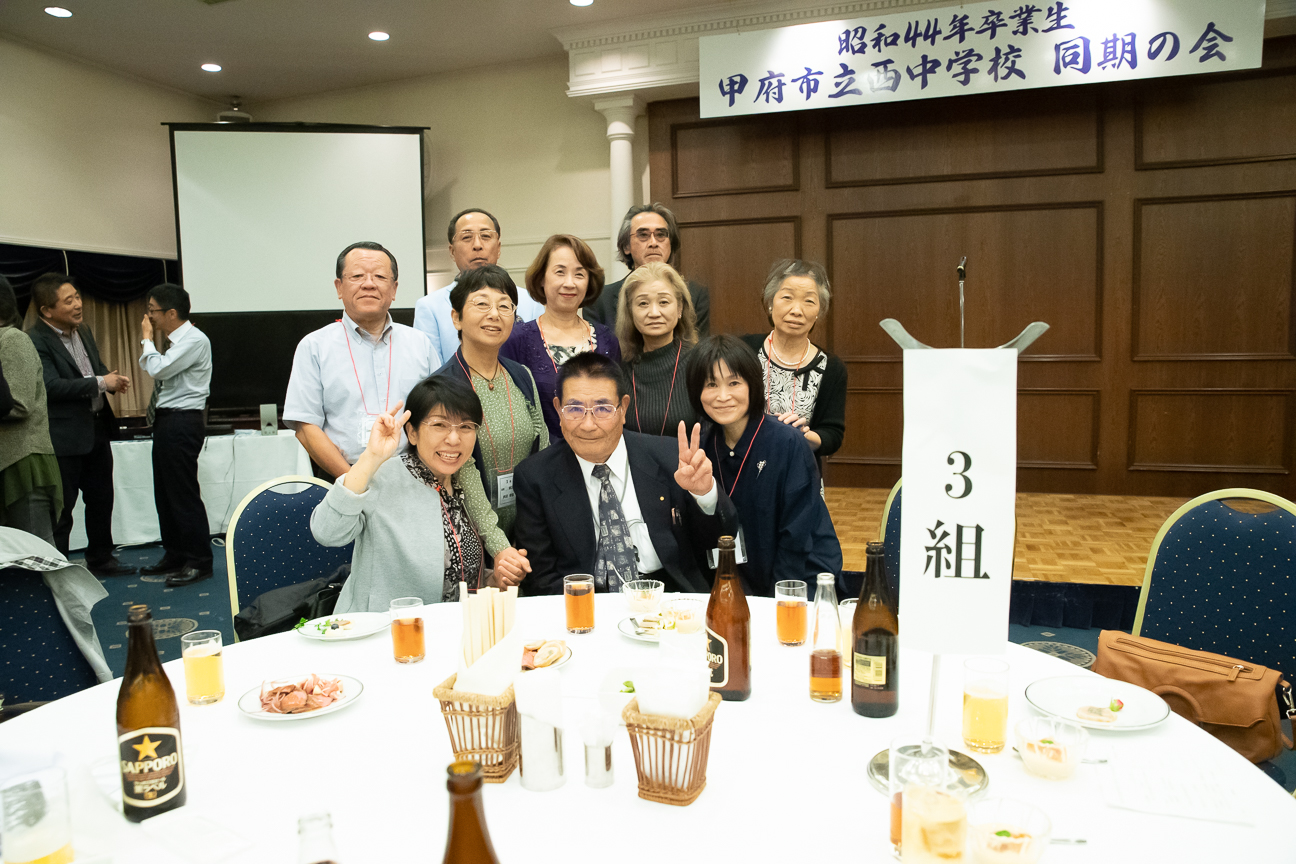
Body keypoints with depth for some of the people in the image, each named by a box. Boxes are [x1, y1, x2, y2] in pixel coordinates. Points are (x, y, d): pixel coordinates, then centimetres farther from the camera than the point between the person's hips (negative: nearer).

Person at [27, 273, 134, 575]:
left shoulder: (83, 331, 10)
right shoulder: (36, 341, -16)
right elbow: (52, 386, -25)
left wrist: (114, 380, 1)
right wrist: (100, 383, -21)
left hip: (97, 429, 8)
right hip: (65, 435, -8)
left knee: (101, 499, 17)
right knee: (61, 508, 2)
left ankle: (100, 559, 31)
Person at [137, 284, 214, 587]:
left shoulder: (194, 340, -13)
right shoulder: (177, 341, 16)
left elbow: (158, 369, -20)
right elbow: (157, 372, 19)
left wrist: (147, 338, -9)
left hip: (182, 422, -10)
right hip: (167, 420, 10)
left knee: (184, 493, -6)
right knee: (165, 492, 15)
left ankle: (199, 562, 1)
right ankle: (174, 555, 26)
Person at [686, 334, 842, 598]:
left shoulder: (788, 443, -16)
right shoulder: (706, 445, 0)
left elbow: (797, 535, -13)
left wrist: (776, 598, -12)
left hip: (803, 578, -4)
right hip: (746, 584, 4)